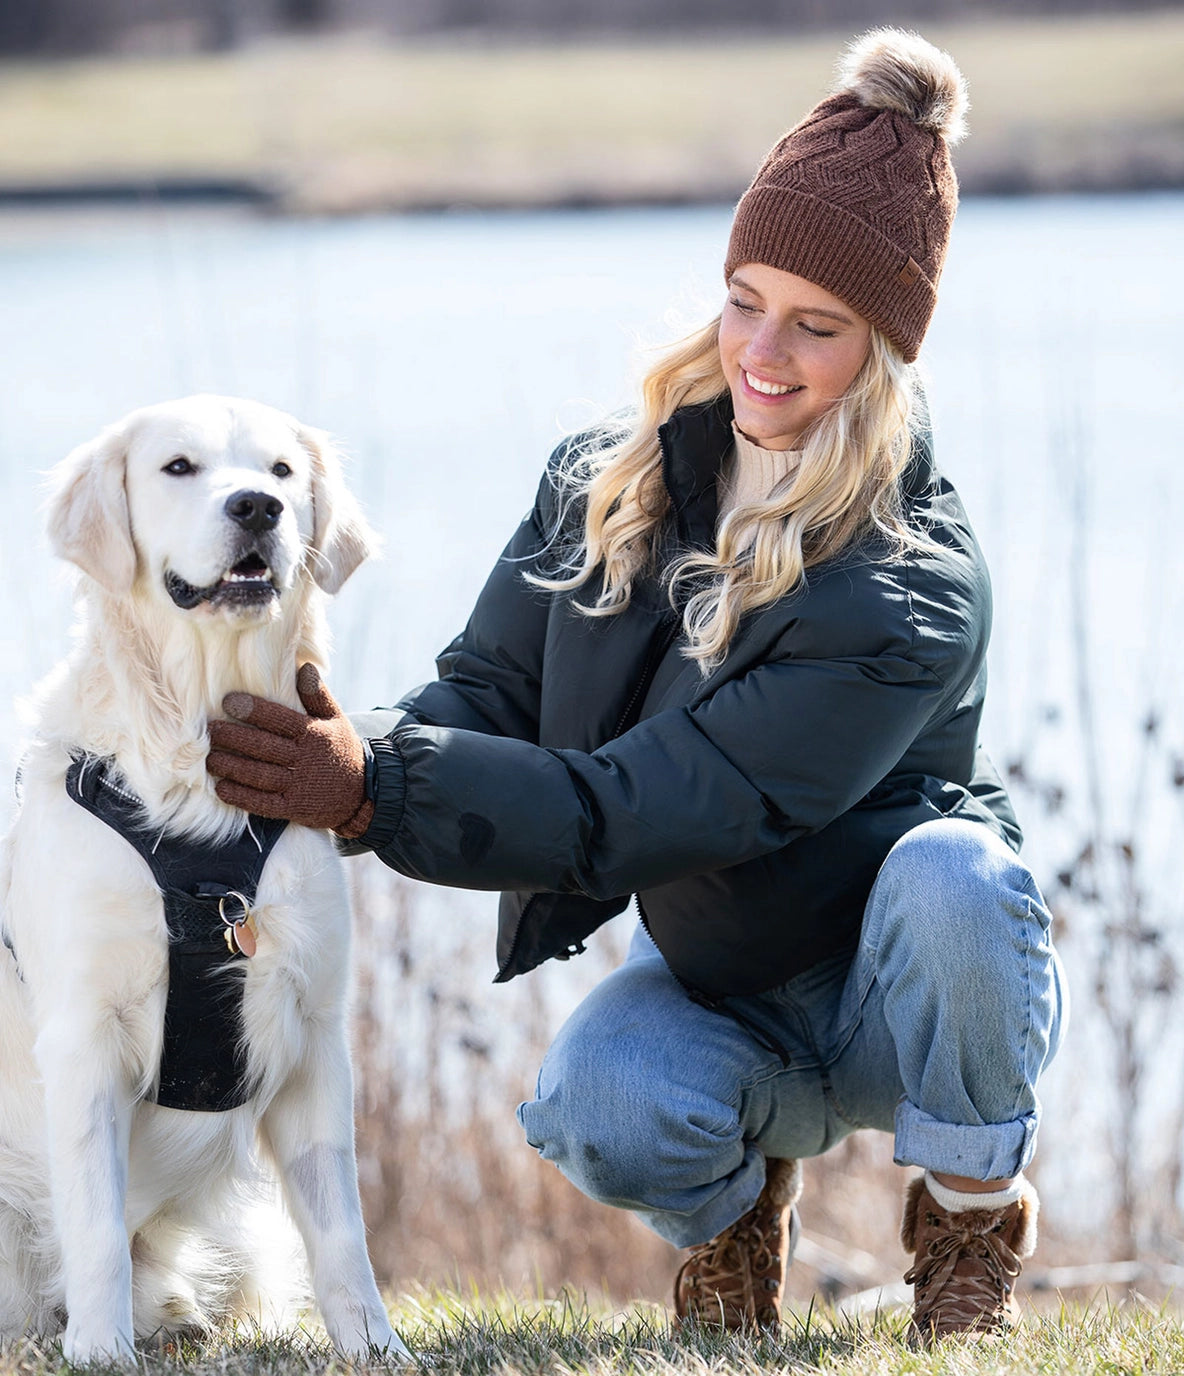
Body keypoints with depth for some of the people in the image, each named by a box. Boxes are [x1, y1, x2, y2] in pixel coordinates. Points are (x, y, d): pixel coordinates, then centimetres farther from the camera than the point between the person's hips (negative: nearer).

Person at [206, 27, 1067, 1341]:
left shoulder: (915, 593, -26)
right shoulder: (605, 486, -6)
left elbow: (645, 807, -31)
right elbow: (488, 693, -7)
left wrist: (377, 792, -39)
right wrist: (342, 760, -30)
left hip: (896, 991, -3)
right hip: (711, 990, 3)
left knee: (952, 865, -38)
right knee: (599, 1110, -32)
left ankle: (972, 1215, -9)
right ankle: (735, 1197, 7)